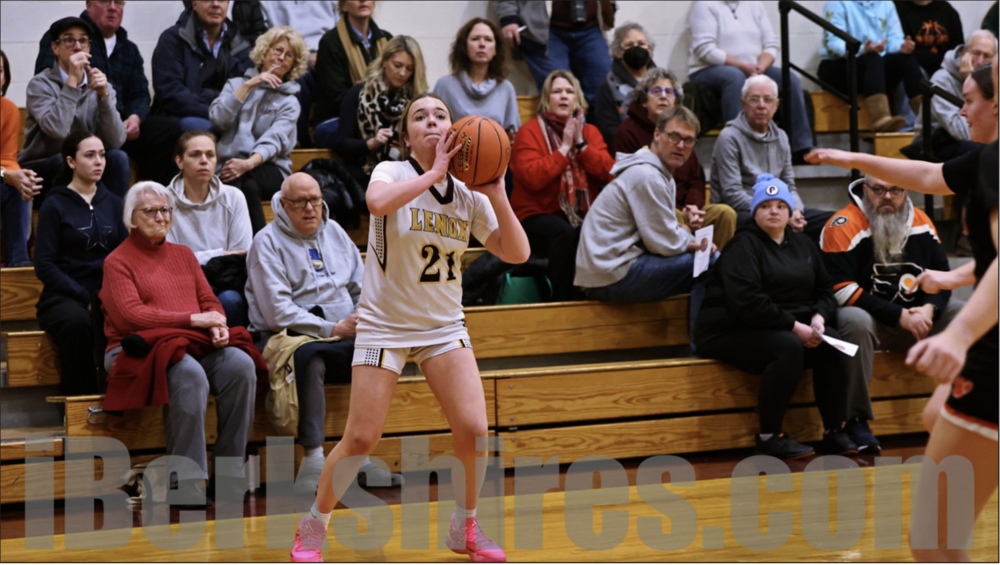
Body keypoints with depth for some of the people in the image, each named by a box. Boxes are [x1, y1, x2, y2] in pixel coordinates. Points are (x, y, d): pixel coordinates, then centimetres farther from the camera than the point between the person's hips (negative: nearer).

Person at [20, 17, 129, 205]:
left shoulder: (100, 85, 3)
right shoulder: (41, 84, -9)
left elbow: (115, 142, -11)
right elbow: (57, 130, -28)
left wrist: (103, 96, -22)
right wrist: (72, 80, -26)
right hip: (38, 173, -4)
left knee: (117, 158, -21)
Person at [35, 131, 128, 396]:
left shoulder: (112, 203, 16)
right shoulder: (55, 205, 4)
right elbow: (44, 265, -2)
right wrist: (84, 298, -14)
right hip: (64, 298, -3)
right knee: (77, 321, -38)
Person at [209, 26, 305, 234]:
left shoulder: (289, 102, 13)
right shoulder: (236, 84, 19)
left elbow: (273, 140, -6)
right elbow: (218, 118, 0)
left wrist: (248, 164, -26)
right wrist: (248, 86, -3)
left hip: (269, 167, 0)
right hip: (231, 163, 0)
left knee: (248, 184, -37)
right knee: (243, 187, -37)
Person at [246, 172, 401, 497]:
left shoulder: (334, 233, 18)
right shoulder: (268, 242, -2)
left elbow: (362, 286, 20)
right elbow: (278, 311, -12)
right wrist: (332, 329, -17)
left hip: (343, 337, 6)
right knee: (309, 358, -38)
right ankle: (313, 459, -36)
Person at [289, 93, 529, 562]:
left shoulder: (468, 194, 1)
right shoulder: (392, 173, -9)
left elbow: (516, 253, -5)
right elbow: (378, 202, -34)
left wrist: (497, 197, -17)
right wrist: (434, 174, -30)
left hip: (444, 327, 3)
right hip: (384, 325, -3)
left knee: (473, 429, -12)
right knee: (361, 439, -7)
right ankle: (314, 524, 16)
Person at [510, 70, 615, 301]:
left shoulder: (590, 132, 13)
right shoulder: (530, 132, 0)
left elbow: (609, 173, -3)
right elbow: (532, 177, -17)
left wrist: (581, 143, -8)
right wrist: (564, 148, -11)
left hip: (582, 217, 4)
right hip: (536, 215, -4)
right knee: (563, 232, -36)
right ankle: (562, 301, -29)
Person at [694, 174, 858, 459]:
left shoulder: (803, 245, 18)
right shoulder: (743, 246, -7)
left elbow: (825, 291, 17)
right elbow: (747, 302, -20)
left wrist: (819, 318, -7)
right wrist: (794, 326, -21)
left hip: (792, 326, 7)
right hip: (732, 331, -7)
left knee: (833, 344, -18)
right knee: (788, 348, -34)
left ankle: (834, 432, -11)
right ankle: (768, 438, -26)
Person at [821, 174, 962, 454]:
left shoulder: (921, 222, 6)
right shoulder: (844, 226, -13)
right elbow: (841, 289, -20)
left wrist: (929, 308, -12)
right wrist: (898, 316, -23)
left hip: (916, 314, 6)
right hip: (871, 317, -6)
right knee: (855, 322, -40)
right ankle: (856, 420, -29)